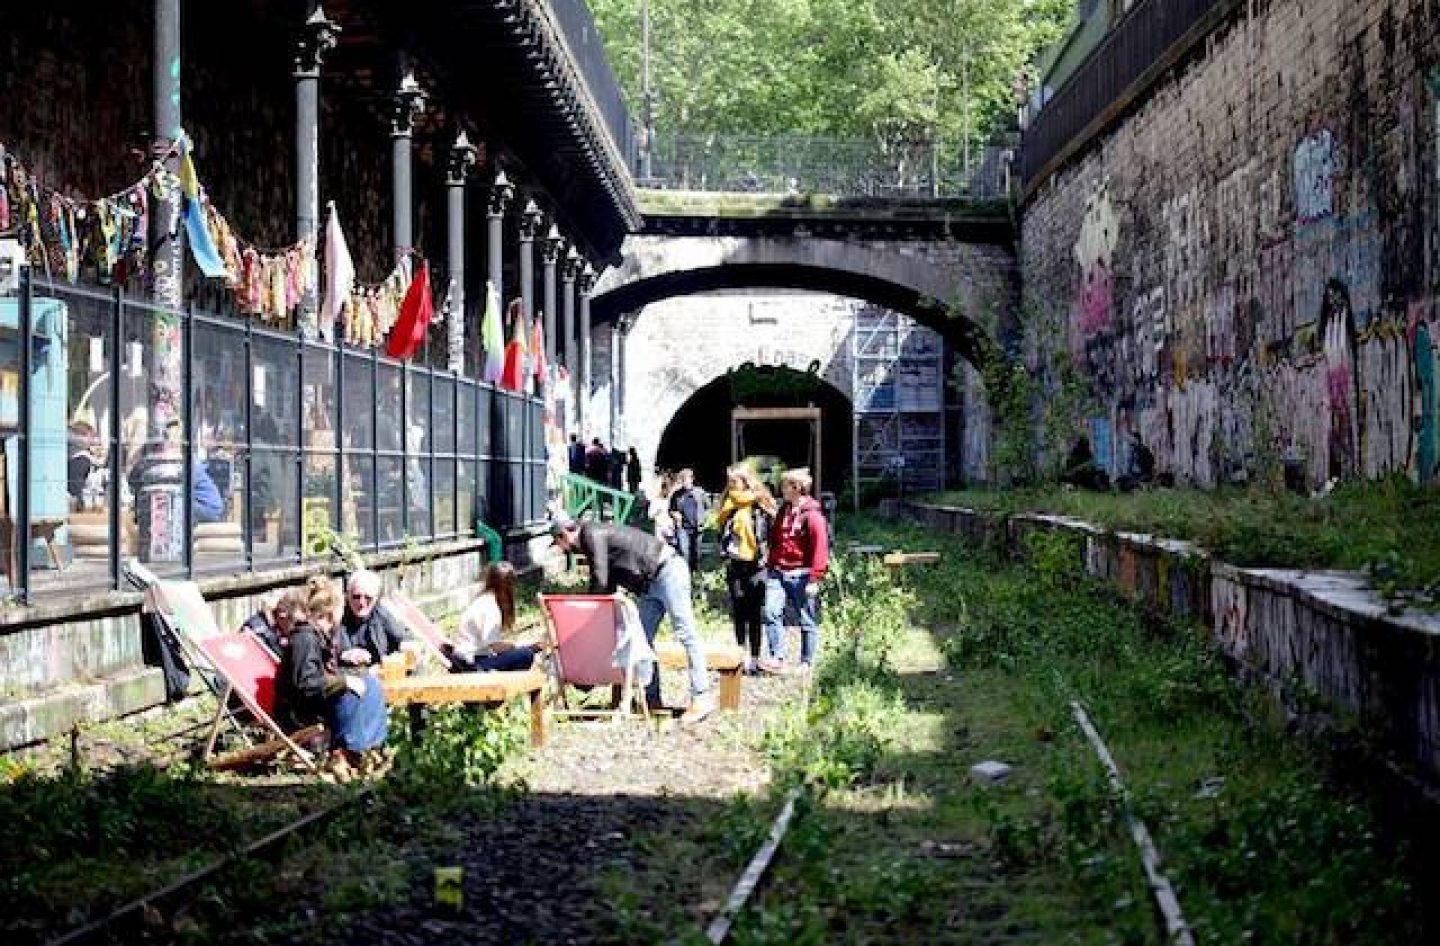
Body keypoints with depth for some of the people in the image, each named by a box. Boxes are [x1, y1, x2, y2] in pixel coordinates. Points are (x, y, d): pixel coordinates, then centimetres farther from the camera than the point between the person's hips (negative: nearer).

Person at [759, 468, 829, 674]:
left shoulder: (811, 515, -11)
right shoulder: (783, 511, 13)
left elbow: (820, 549, -14)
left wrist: (815, 579, -17)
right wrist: (770, 564, 19)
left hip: (800, 575, -7)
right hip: (778, 572, 7)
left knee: (807, 620, 4)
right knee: (771, 613, -9)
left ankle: (806, 663, 13)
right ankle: (777, 659, -7)